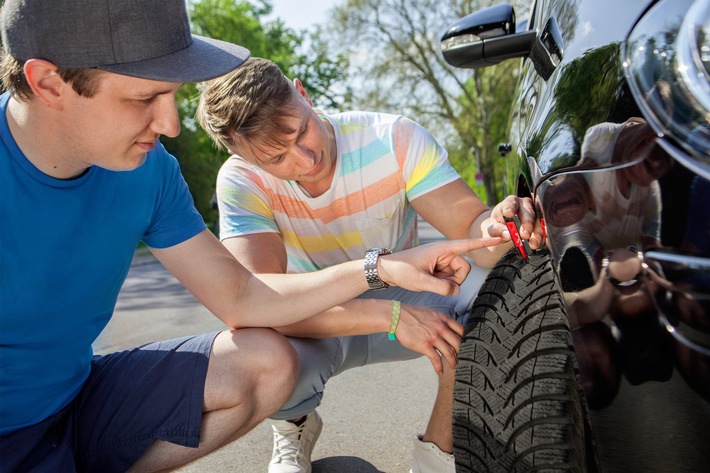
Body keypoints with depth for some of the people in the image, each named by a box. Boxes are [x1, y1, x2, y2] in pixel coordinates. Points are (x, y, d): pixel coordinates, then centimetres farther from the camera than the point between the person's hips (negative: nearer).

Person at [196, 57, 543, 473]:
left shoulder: (394, 139, -19)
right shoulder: (242, 181, -22)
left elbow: (470, 224, -21)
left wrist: (494, 229, -47)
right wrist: (391, 315, -41)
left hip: (400, 297, 1)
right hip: (316, 325, -1)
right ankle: (296, 426, 6)